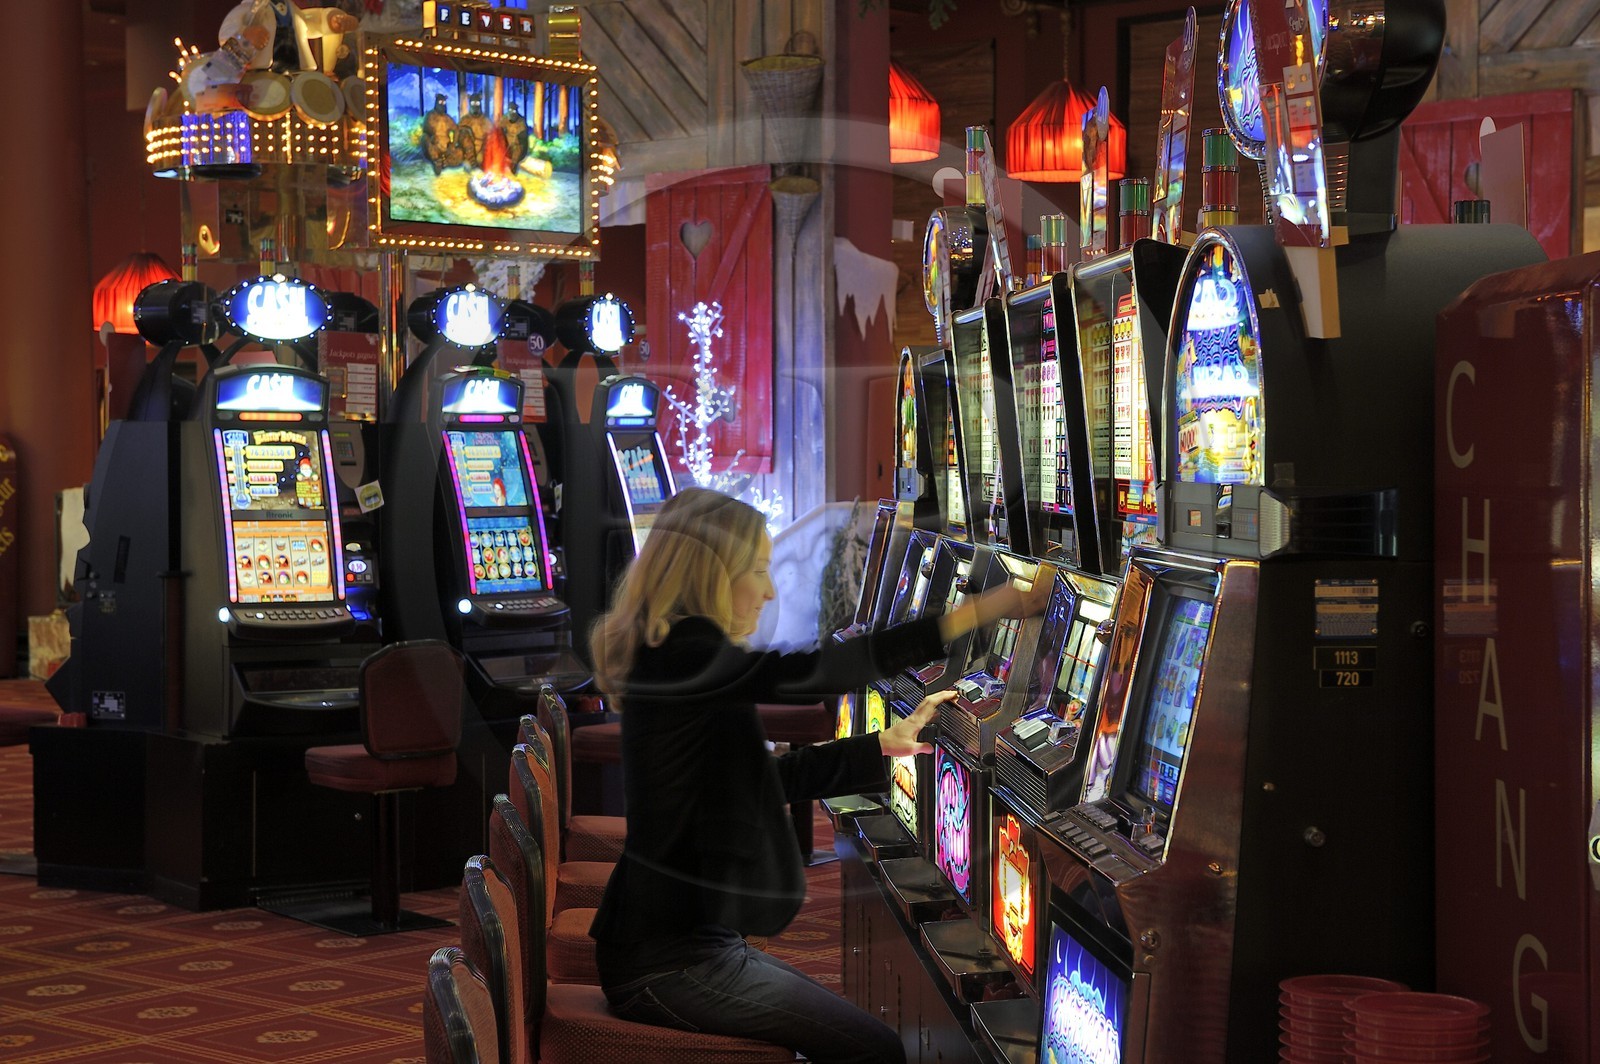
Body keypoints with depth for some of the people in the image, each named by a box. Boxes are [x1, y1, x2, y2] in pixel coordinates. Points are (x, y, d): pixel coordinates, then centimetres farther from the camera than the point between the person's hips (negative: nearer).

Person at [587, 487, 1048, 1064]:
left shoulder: (672, 660, 12)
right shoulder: (683, 659, -19)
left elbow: (767, 777, 18)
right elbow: (810, 673, -26)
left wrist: (888, 743, 17)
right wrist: (977, 612, -24)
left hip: (686, 937, 10)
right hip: (669, 965, -10)